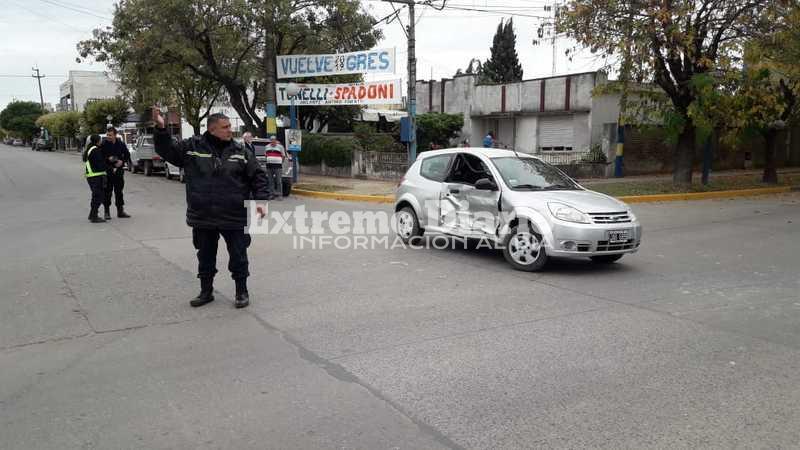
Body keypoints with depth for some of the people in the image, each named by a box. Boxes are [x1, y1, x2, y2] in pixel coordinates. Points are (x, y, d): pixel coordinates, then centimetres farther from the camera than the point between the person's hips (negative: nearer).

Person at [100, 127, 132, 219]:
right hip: (107, 171, -3)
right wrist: (108, 159, -20)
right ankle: (107, 212, 7)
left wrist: (122, 161, -6)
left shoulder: (121, 144, 2)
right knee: (107, 192, -1)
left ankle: (120, 211, 19)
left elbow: (127, 155, 11)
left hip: (118, 171, 3)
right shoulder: (103, 144, -6)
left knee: (119, 191, 10)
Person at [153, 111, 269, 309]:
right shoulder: (191, 147, 0)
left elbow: (257, 176, 2)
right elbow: (167, 150, 4)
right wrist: (160, 129, -10)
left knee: (238, 256, 7)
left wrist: (260, 200, -8)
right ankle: (206, 291, 32)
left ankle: (242, 291, 24)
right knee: (205, 257, 15)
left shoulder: (240, 152, -1)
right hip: (203, 218, 1)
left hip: (234, 218, -1)